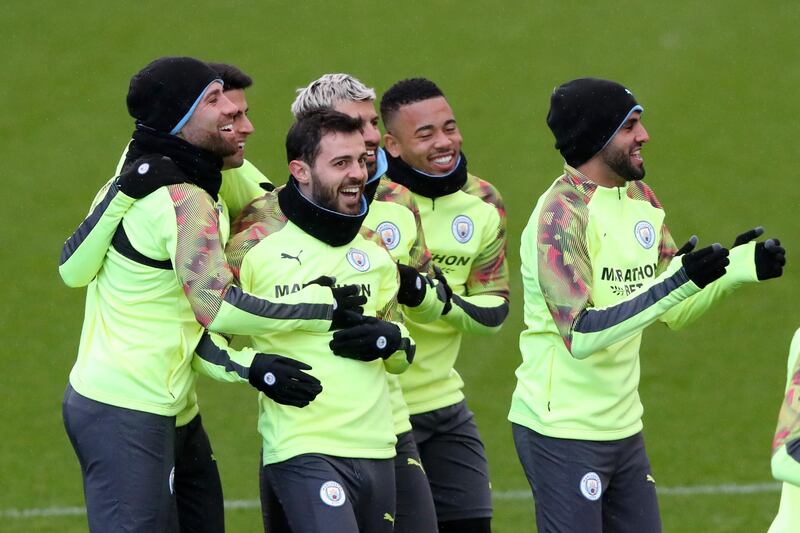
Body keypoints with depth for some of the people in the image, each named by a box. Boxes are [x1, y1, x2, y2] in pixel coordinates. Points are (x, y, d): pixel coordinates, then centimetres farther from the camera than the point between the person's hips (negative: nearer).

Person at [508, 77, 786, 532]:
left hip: (623, 427, 8)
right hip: (563, 431, -8)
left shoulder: (641, 200, 8)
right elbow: (580, 335, -26)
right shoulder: (561, 213, -17)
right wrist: (679, 282, -30)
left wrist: (739, 267, -3)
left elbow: (675, 311, 13)